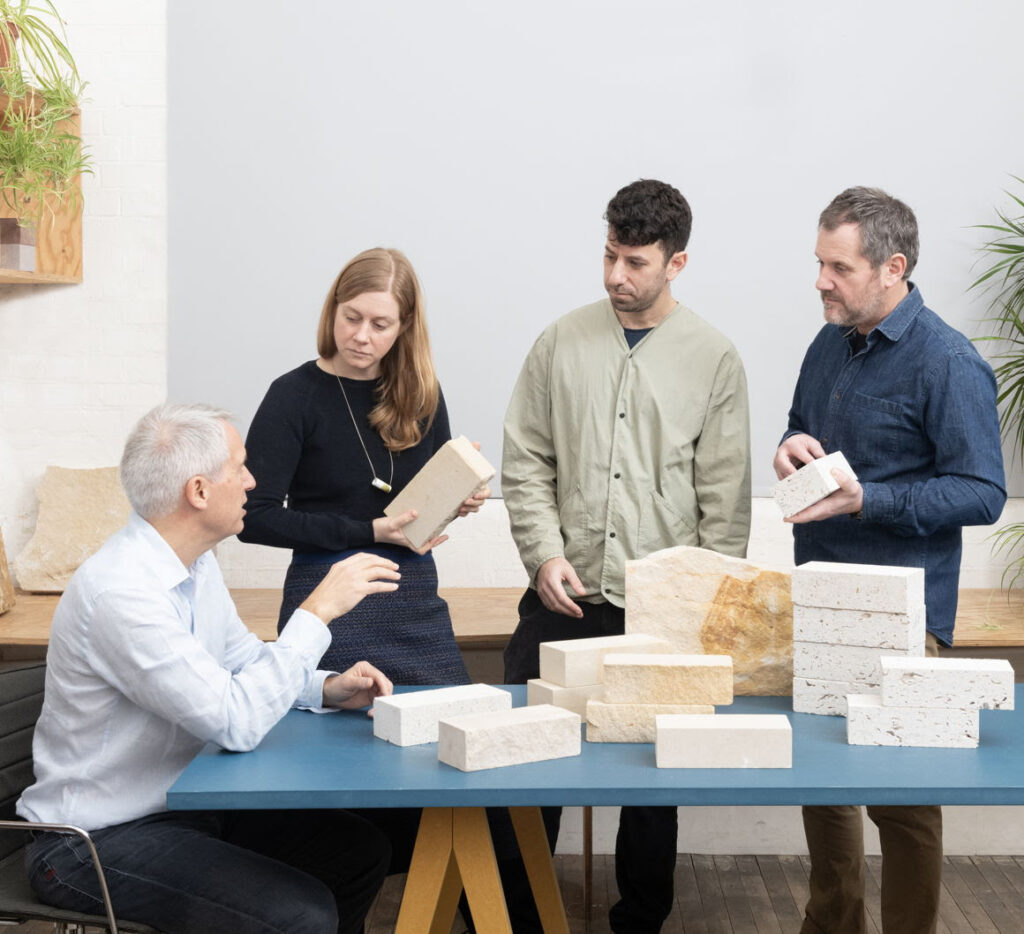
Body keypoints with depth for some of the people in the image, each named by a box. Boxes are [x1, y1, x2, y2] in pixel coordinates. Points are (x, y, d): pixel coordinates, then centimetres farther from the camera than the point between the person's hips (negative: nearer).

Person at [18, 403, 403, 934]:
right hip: (97, 843, -9)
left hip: (183, 805, 9)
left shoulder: (194, 562, 4)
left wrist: (327, 688, -2)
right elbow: (237, 722, -30)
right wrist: (318, 609, -25)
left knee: (361, 851, 4)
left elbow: (244, 661, 17)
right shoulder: (120, 593, -27)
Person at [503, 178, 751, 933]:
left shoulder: (714, 358, 1)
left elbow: (725, 496, 1)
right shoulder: (564, 341, 5)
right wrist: (545, 553, -7)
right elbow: (526, 462, 6)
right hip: (562, 598, 1)